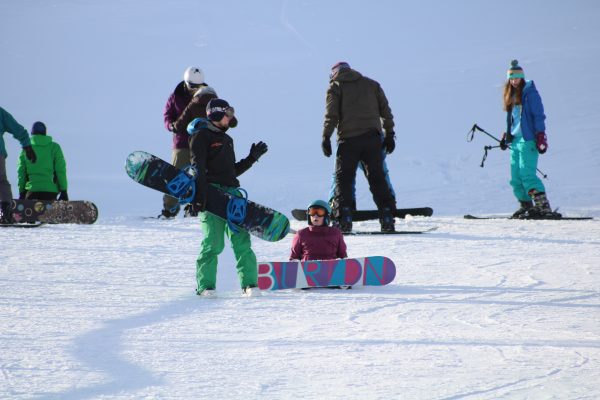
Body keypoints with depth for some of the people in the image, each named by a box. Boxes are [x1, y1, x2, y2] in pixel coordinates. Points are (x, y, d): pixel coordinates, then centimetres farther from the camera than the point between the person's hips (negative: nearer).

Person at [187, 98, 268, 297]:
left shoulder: (226, 139, 24)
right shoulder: (201, 135, 0)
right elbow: (197, 167, -11)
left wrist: (252, 158, 22)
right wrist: (199, 194, -21)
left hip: (232, 193, 7)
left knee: (241, 240, 0)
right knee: (213, 243, -9)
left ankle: (249, 284, 1)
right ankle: (205, 286, -2)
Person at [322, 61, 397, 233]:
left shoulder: (335, 87, 7)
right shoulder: (371, 84, 18)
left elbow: (331, 114, -5)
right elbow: (385, 110, 14)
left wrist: (326, 137, -4)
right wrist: (389, 134, 16)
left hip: (349, 139, -3)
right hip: (373, 138, 3)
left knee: (343, 179, 3)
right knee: (378, 179, 9)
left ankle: (343, 220, -8)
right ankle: (387, 221, 3)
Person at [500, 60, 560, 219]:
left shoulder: (530, 92, -5)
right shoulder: (511, 96, 18)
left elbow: (538, 115, -9)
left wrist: (541, 136, -15)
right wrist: (507, 136, 22)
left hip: (528, 140, -8)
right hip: (515, 140, 8)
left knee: (527, 175, -17)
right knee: (516, 178, 4)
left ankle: (544, 207, -20)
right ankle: (526, 206, 12)